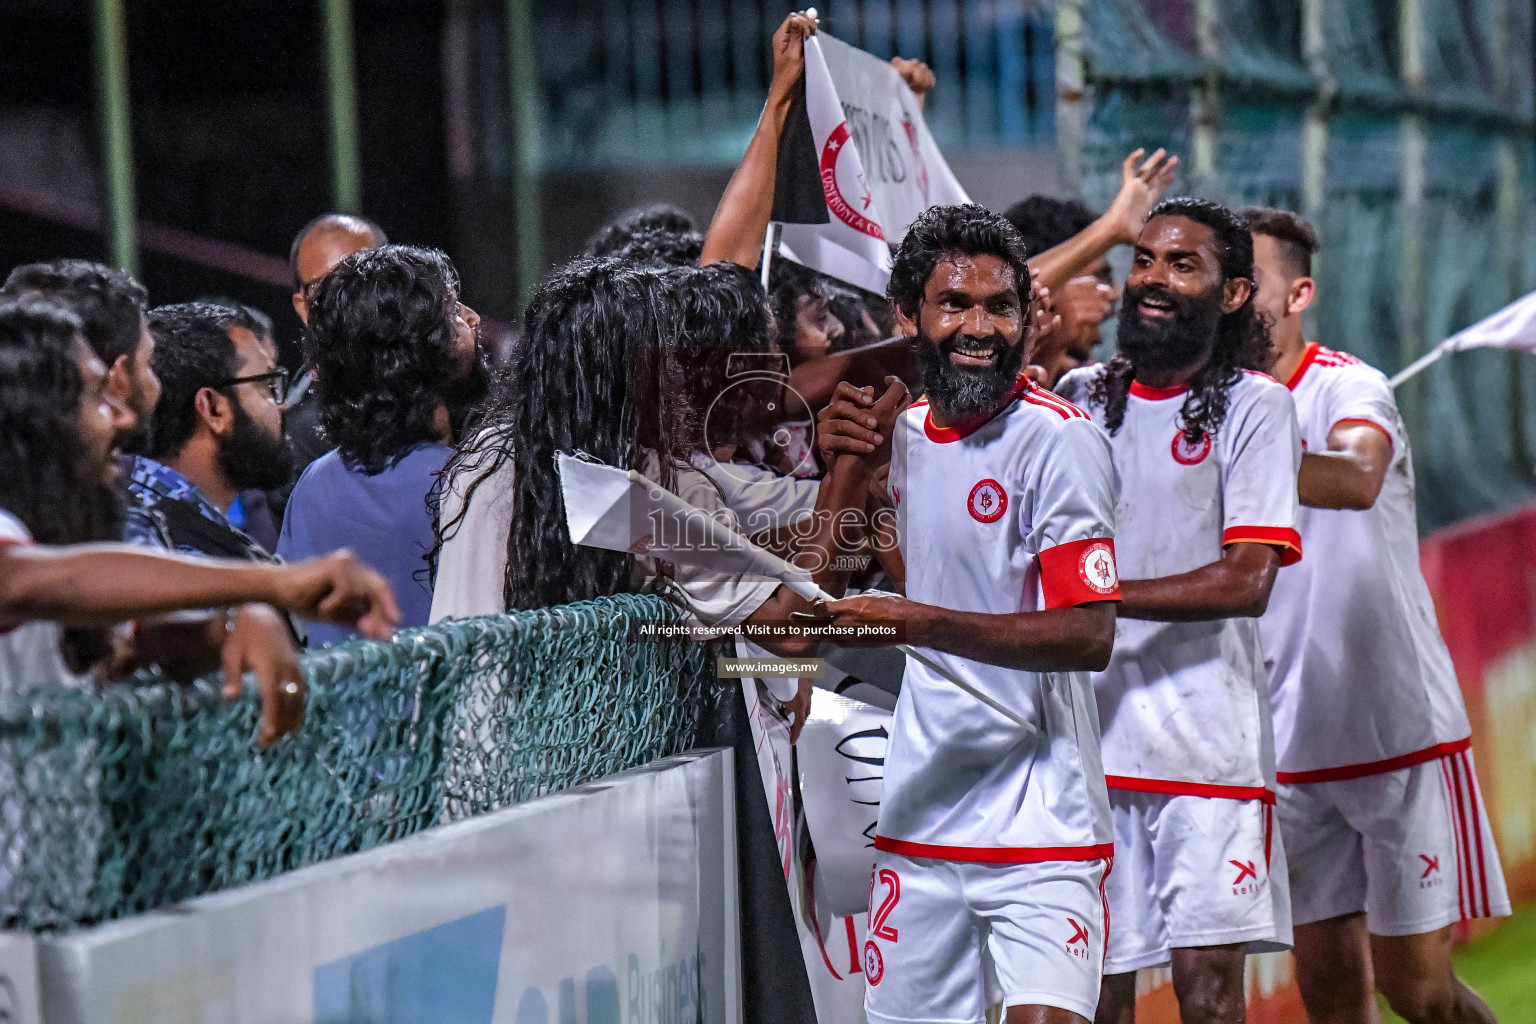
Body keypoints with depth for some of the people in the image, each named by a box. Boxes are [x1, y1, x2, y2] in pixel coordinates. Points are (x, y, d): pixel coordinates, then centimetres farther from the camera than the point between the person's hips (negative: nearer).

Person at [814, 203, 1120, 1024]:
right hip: (919, 820, 7)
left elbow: (1089, 635, -19)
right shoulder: (905, 433, 11)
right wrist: (847, 468, 8)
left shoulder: (1058, 438, -11)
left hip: (1041, 830, -6)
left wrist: (924, 622, -28)